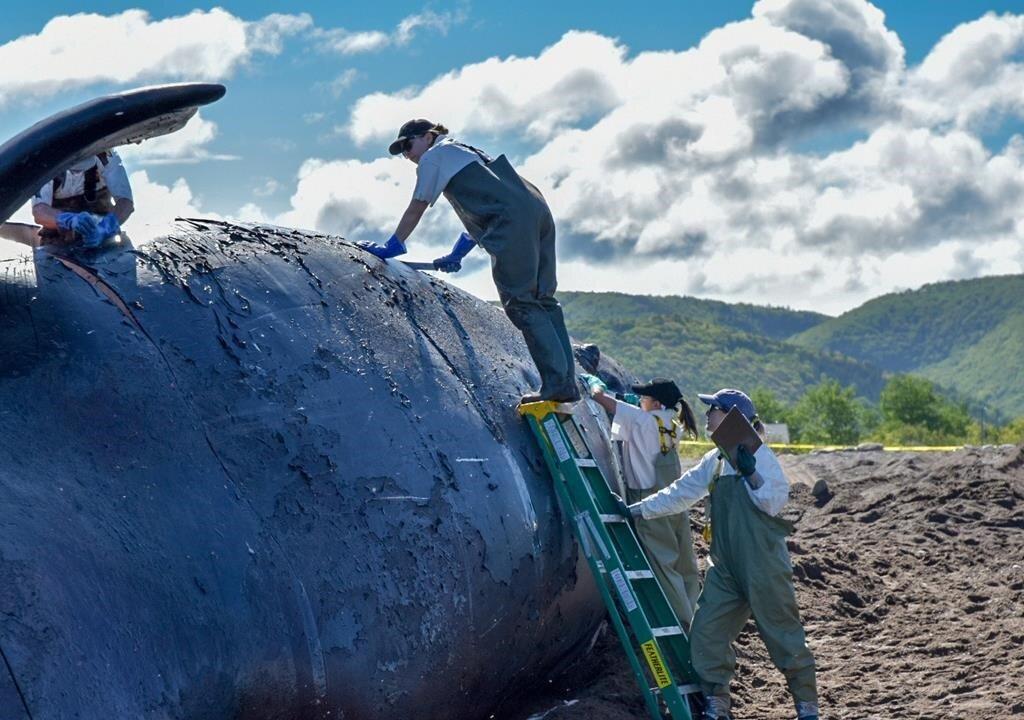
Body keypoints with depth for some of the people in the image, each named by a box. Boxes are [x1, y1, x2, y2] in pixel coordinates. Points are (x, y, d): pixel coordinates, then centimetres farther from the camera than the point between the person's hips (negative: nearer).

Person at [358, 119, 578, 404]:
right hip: (539, 211, 9)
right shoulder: (466, 153, 35)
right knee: (542, 299, 8)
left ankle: (556, 385, -14)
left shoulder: (434, 156, 10)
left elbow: (415, 210, 11)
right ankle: (567, 383, 2)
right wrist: (456, 255, 38)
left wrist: (391, 248, 19)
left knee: (521, 303, -8)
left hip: (513, 221, -9)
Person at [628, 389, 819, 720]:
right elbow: (679, 493, 18)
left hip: (763, 564, -8)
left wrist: (751, 473, -26)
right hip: (727, 568, 8)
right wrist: (636, 509, 15)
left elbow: (775, 502, -14)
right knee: (706, 631, 3)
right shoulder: (714, 461, 14)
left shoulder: (758, 454, -8)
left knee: (782, 632, -1)